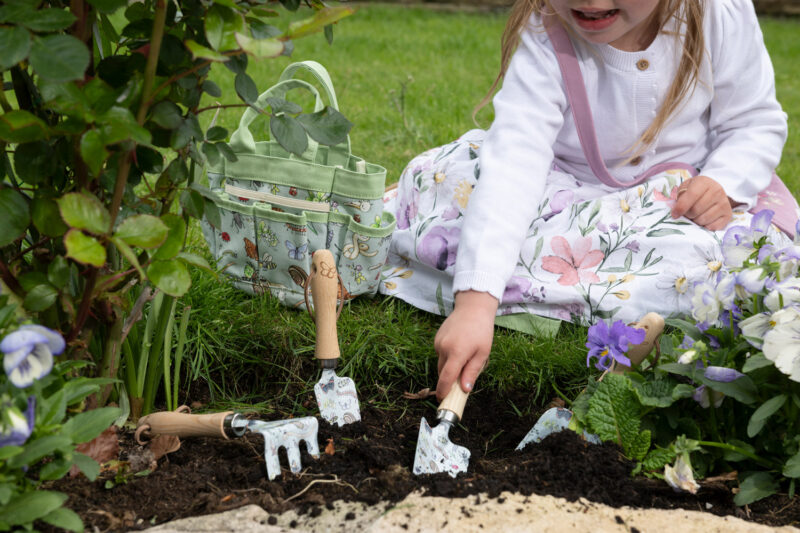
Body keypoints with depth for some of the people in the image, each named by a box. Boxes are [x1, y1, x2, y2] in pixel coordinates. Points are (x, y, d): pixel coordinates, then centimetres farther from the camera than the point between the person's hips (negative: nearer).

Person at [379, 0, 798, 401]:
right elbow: (514, 164, -37)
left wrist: (723, 184, -27)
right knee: (436, 178, -20)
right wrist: (475, 303, -48)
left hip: (673, 199, 1)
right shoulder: (543, 36, -25)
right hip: (566, 194, -1)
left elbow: (756, 123, -4)